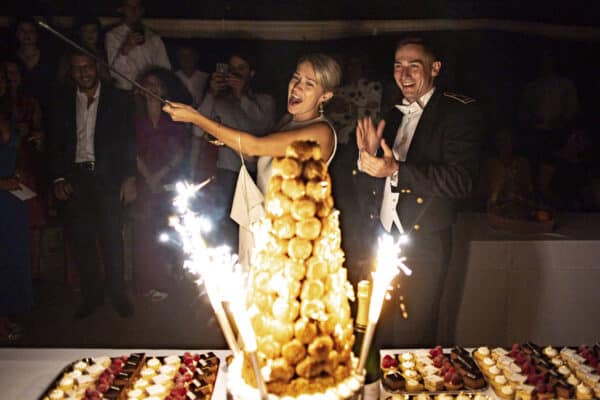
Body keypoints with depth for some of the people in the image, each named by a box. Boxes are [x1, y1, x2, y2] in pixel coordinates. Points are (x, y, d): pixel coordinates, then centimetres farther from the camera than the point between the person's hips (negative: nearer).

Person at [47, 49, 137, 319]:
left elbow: (128, 140, 2)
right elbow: (54, 143, 10)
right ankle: (91, 294, 17)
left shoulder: (117, 99, 4)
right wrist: (57, 178, 1)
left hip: (108, 177, -2)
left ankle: (118, 294, 13)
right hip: (75, 179, 2)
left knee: (112, 237, 0)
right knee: (81, 239, 5)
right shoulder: (63, 103, 10)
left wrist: (129, 178, -6)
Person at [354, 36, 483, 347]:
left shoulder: (460, 111, -5)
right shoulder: (392, 117, 15)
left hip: (423, 248, -5)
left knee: (412, 344, 3)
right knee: (382, 340, 13)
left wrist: (396, 170, -27)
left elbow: (461, 181, -18)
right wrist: (367, 156, -6)